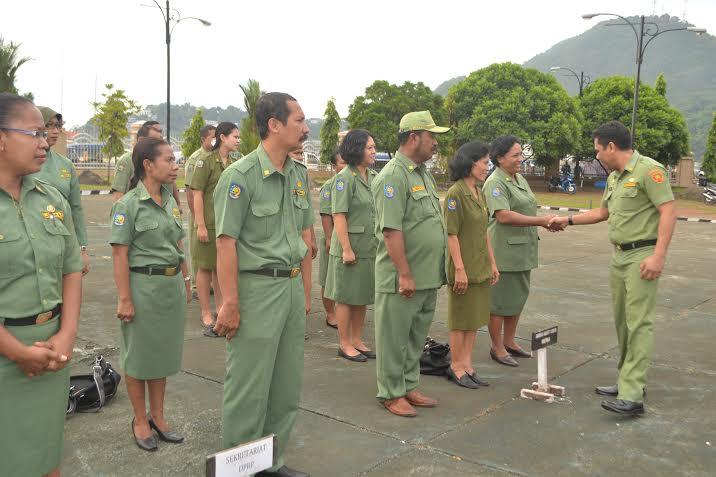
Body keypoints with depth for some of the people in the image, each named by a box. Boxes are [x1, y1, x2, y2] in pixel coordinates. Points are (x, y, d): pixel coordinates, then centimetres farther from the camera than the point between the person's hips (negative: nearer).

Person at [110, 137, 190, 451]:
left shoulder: (170, 201, 7)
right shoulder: (128, 204, -12)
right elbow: (120, 254, -14)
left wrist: (185, 280, 13)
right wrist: (125, 299, -16)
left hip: (172, 286, 6)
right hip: (144, 285, -6)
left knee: (163, 352, 15)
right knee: (139, 355, 8)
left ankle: (157, 415, 30)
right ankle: (140, 419, 24)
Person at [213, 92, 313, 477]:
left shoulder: (299, 174, 9)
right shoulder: (240, 175, -12)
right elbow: (226, 243, -14)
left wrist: (306, 292, 13)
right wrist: (230, 304, -16)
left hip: (292, 288, 7)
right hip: (256, 289, -7)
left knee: (287, 387, 15)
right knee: (249, 389, 4)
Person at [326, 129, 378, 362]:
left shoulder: (373, 177, 9)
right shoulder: (345, 178, -13)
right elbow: (339, 216, -17)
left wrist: (381, 243, 14)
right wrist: (347, 249, -20)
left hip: (370, 247, 7)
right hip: (350, 248, -7)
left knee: (363, 298, 14)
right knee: (346, 297, 4)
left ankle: (357, 340, 27)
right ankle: (344, 344, 15)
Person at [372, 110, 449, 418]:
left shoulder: (424, 174, 14)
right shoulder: (393, 176, -16)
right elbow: (391, 231, -21)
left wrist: (438, 270, 17)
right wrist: (404, 275, -22)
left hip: (428, 277, 9)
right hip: (402, 279, -9)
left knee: (416, 337, 18)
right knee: (394, 338, 5)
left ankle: (409, 387, 31)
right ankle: (391, 393, 18)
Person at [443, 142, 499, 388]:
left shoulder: (480, 193, 11)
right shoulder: (455, 194, -15)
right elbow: (451, 234, -17)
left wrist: (493, 263, 14)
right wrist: (459, 269, -19)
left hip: (481, 268, 8)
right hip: (463, 268, -8)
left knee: (475, 319, 13)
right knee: (460, 320, 4)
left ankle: (467, 365, 23)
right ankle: (456, 367, 16)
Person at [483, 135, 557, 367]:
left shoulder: (519, 179, 16)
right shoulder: (495, 183, -14)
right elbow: (504, 216, -24)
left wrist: (547, 222, 6)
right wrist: (541, 221, -22)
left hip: (522, 250, 9)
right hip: (504, 251, -9)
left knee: (518, 298, 16)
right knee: (499, 301, 1)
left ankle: (509, 341, 29)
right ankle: (497, 347, 12)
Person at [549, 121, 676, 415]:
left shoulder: (648, 170, -11)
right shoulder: (614, 177, 16)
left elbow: (668, 211, -17)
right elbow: (603, 212, 29)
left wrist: (658, 256, -23)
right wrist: (569, 220, 29)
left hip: (642, 255, -9)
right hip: (619, 256, 9)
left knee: (638, 322, -11)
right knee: (622, 321, 11)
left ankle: (631, 395, -13)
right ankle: (627, 380, 21)